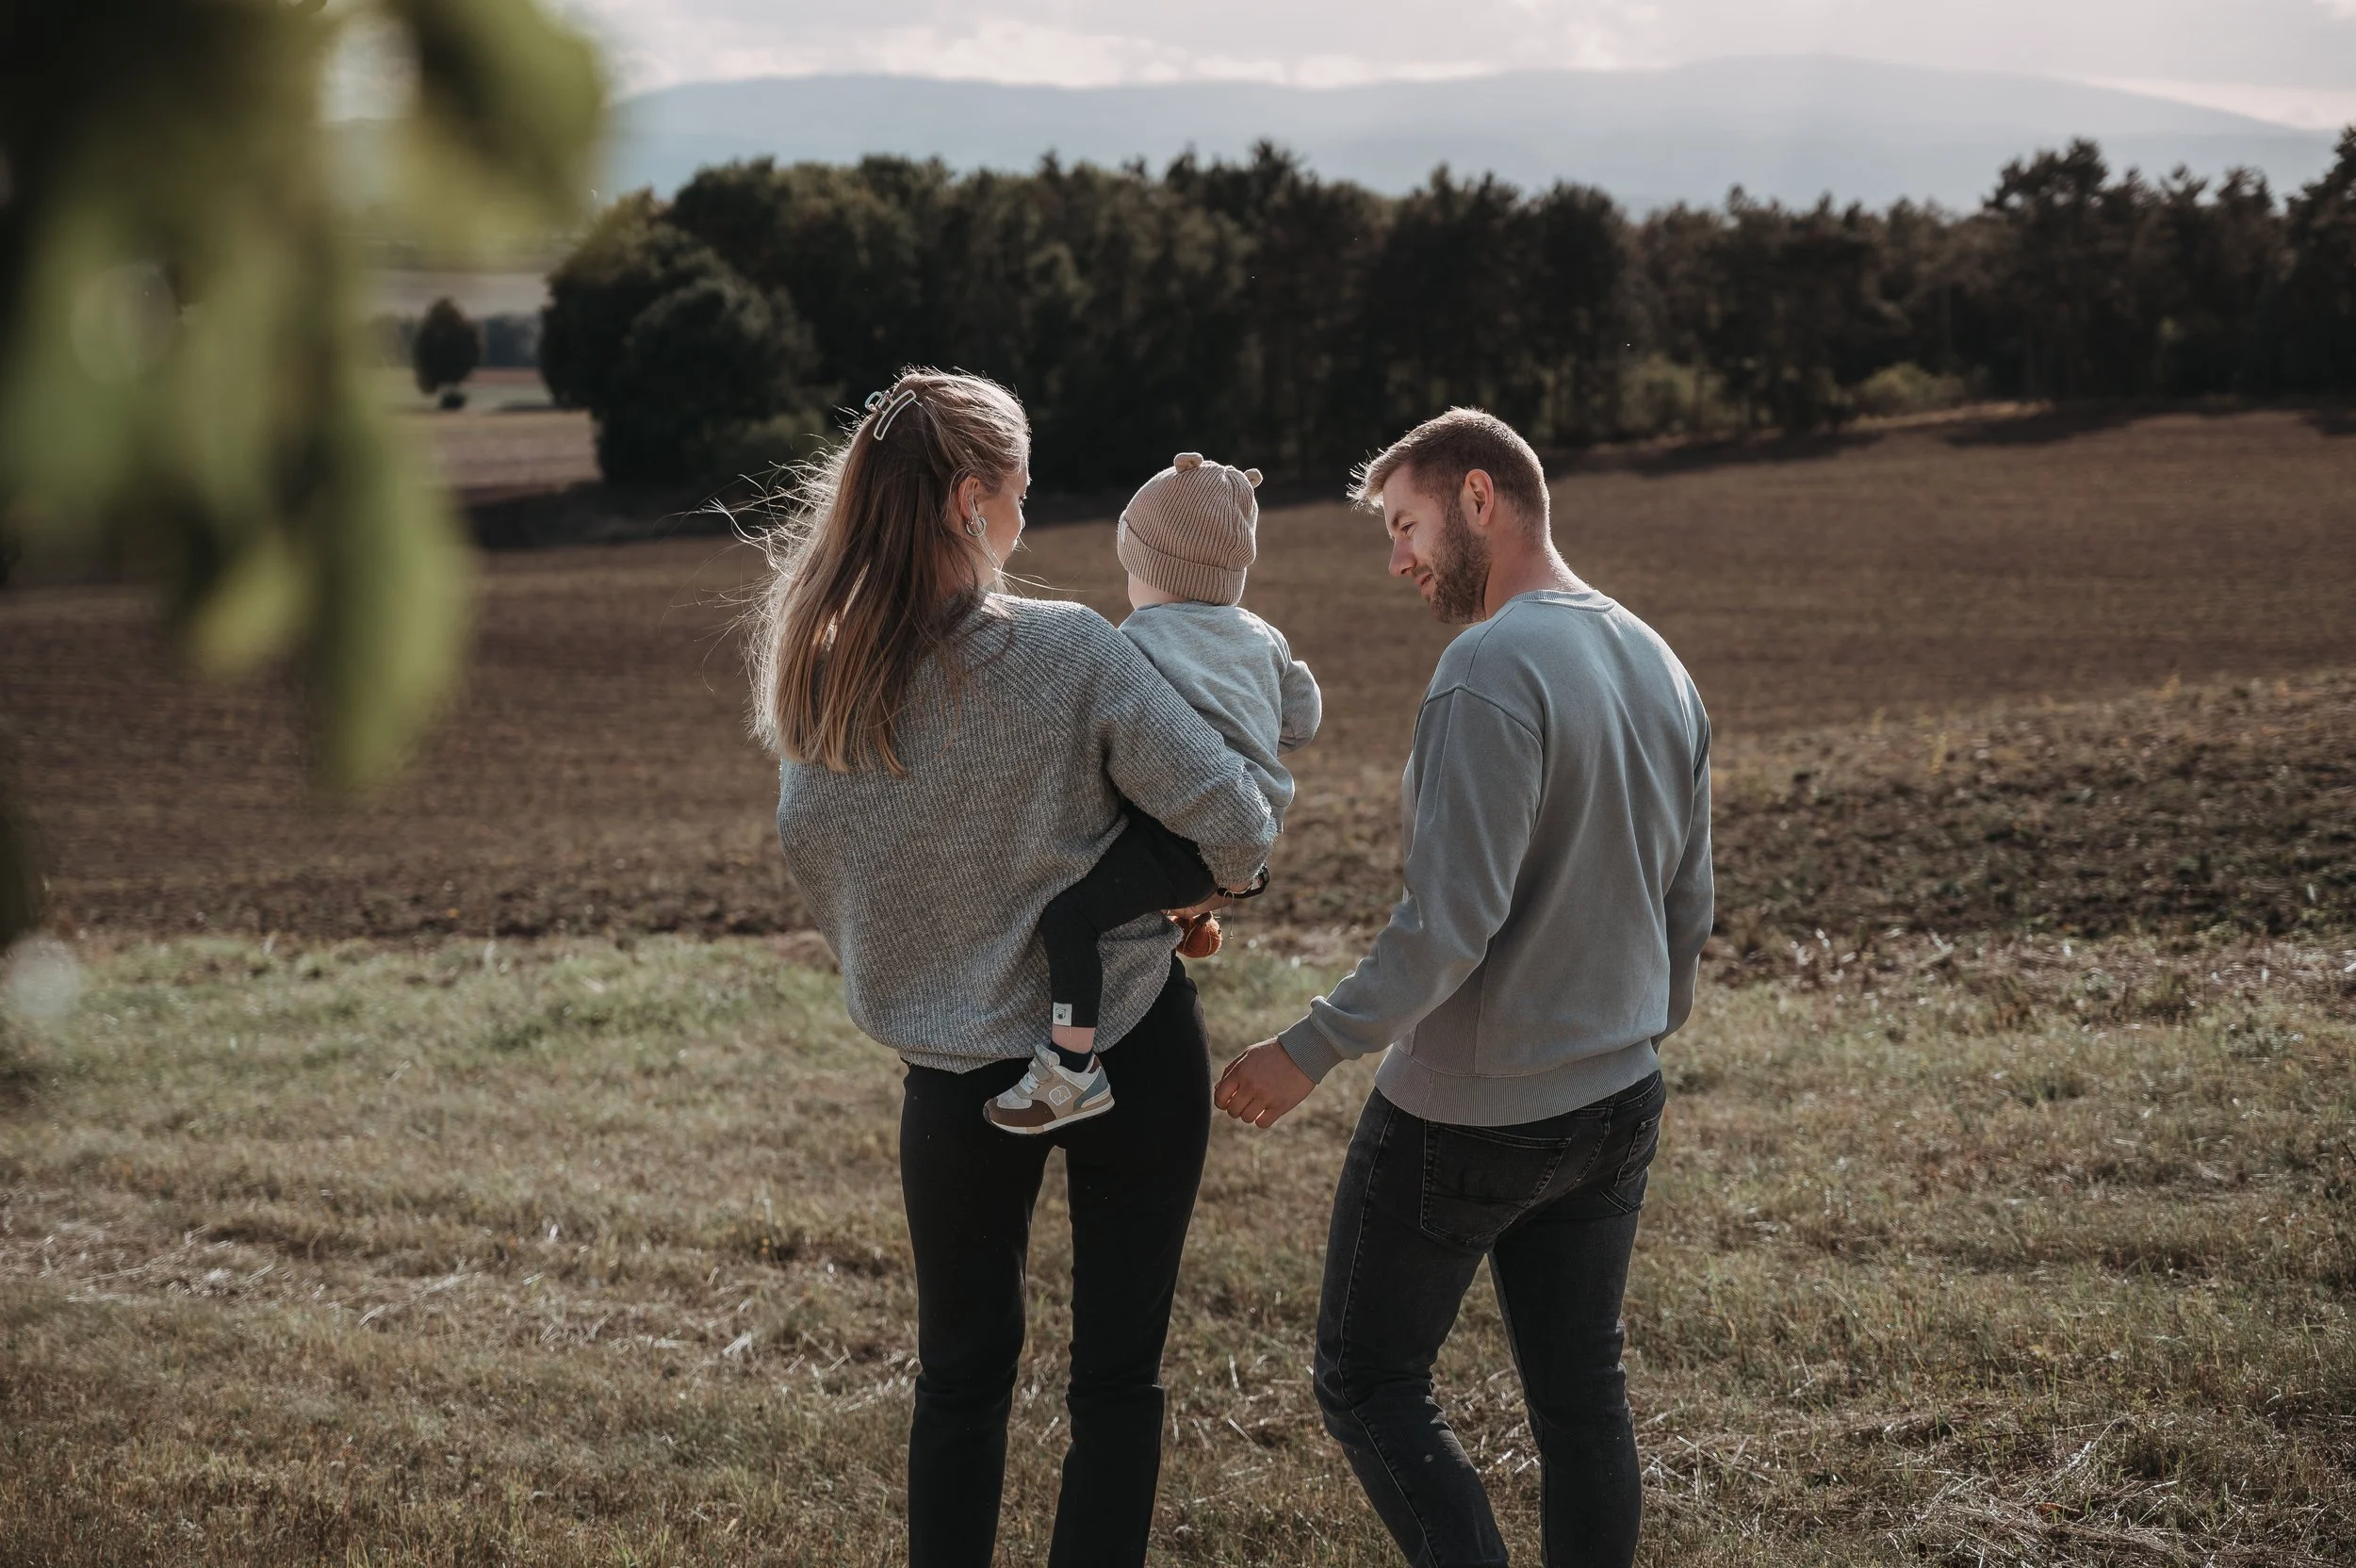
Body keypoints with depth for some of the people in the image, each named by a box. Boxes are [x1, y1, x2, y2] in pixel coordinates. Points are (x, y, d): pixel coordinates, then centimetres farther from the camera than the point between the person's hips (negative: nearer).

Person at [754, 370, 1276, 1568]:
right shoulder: (1067, 652, -19)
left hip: (955, 1072, 3)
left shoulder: (819, 680, -7)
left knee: (961, 1371, 19)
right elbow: (1230, 818, -19)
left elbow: (814, 863, 3)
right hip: (1133, 1049, -3)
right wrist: (1224, 879, 4)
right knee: (1118, 1375, 9)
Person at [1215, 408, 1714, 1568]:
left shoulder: (1492, 669, -20)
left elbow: (1449, 921, -26)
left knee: (1368, 1384, 6)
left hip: (1464, 1116, -8)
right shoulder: (1661, 667, 8)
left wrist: (1312, 1050, -20)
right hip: (1617, 1105, 8)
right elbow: (1686, 913, 14)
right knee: (1582, 1399, 14)